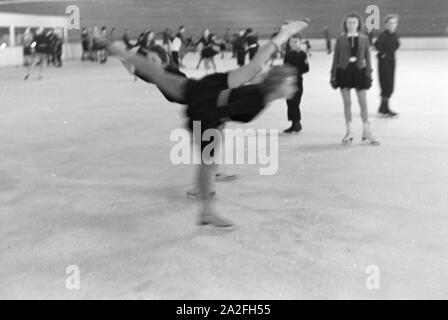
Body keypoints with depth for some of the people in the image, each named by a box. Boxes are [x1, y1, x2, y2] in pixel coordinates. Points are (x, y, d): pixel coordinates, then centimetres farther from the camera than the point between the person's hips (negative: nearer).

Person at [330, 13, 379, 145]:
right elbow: (336, 58, 4)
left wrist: (368, 74, 1)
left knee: (363, 103, 1)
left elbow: (367, 57, 6)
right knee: (347, 103, 5)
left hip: (359, 71, 0)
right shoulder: (340, 39, 3)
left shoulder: (364, 38, 5)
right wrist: (333, 75, 0)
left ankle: (366, 132, 11)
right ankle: (349, 132, 14)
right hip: (344, 71, 0)